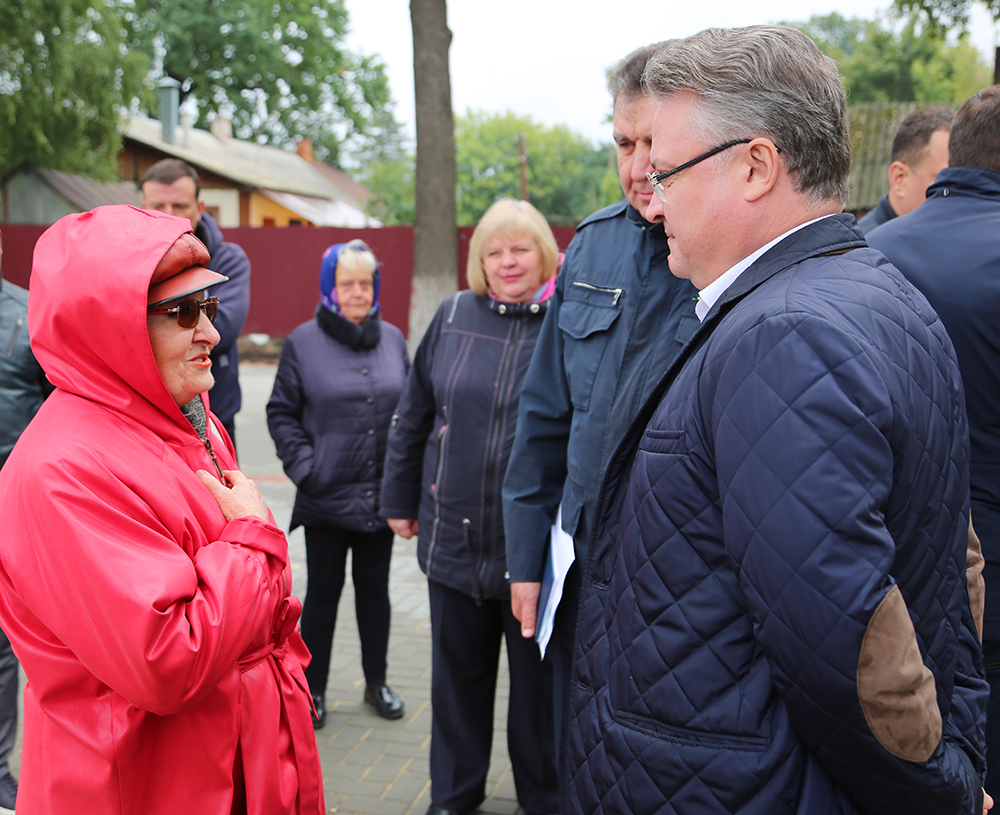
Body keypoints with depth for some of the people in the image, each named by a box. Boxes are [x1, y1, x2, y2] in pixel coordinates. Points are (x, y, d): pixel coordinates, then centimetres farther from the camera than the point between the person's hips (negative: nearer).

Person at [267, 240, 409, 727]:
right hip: (327, 496, -3)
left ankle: (376, 682, 30)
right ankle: (312, 689, 23)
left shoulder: (393, 340, 7)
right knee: (323, 591, 8)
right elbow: (281, 412, 1)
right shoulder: (303, 342, -3)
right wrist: (304, 467, -10)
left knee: (375, 588, 15)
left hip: (381, 495, 3)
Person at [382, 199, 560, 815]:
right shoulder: (454, 317, 4)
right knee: (458, 673, 17)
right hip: (456, 534, 3)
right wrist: (400, 499, 13)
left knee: (539, 679, 12)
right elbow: (413, 415, 10)